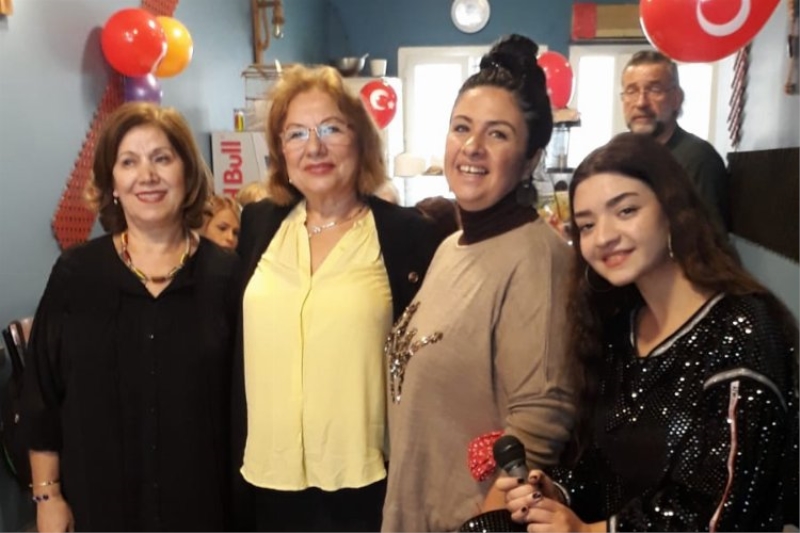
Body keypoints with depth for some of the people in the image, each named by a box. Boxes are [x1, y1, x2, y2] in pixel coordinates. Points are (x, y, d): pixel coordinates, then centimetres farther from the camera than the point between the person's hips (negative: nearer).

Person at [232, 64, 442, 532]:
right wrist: (233, 458, 11)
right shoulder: (258, 224, 2)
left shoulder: (408, 232, -8)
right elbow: (233, 343, 10)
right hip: (269, 478, 4)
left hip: (367, 480, -3)